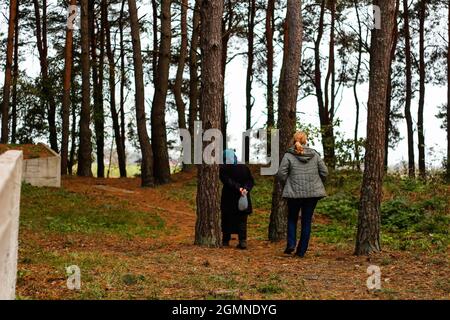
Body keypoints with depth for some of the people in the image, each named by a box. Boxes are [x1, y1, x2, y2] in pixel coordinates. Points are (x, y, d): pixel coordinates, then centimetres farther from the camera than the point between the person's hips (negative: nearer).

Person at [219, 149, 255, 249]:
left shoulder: (223, 169, -7)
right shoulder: (244, 167, 4)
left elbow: (227, 181, -17)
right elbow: (251, 181, -1)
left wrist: (239, 188, -20)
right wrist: (246, 188, -15)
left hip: (229, 199, -2)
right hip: (243, 199, 2)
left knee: (227, 220, 10)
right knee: (242, 220, 4)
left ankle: (226, 241, 16)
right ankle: (243, 241, -7)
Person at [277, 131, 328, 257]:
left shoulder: (288, 156, -6)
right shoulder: (314, 154, 2)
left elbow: (281, 174, -9)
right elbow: (324, 172, 3)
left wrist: (287, 183, 9)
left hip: (294, 193, -2)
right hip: (313, 193, 2)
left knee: (292, 219, 16)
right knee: (307, 221, 9)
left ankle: (291, 244, 0)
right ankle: (301, 250, 9)